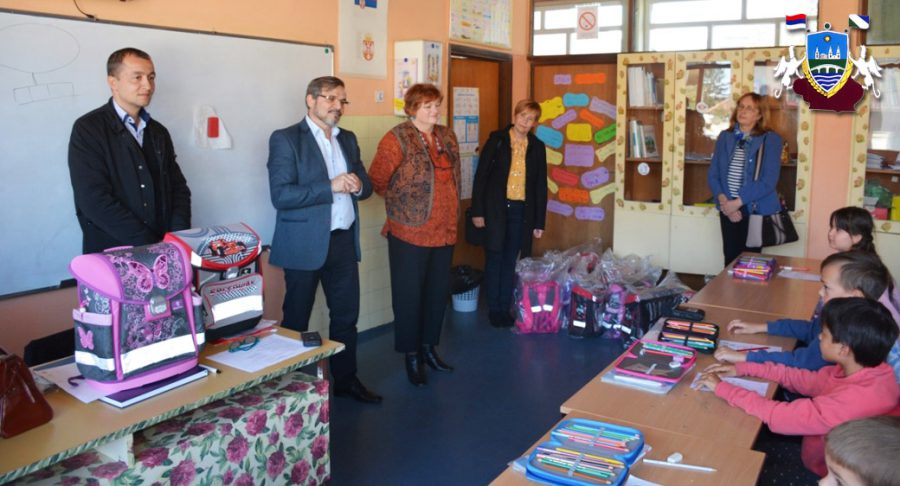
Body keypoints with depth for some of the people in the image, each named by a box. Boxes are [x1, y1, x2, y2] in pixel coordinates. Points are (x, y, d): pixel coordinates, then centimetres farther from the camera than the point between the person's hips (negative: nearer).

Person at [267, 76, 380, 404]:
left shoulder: (348, 139, 12)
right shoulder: (285, 139, -8)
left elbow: (366, 185, 14)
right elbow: (280, 195, -17)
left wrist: (358, 185, -10)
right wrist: (331, 187, -22)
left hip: (344, 241, 6)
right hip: (305, 244, -6)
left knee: (346, 315, 13)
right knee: (296, 320, 8)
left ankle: (346, 380, 29)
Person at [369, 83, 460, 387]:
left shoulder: (447, 137, 9)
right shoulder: (397, 139, -10)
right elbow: (377, 180, -7)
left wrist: (451, 215, 15)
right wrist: (402, 204, 3)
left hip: (444, 232, 6)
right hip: (410, 233, -6)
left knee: (439, 292, 14)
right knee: (409, 295, 4)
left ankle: (428, 347, 30)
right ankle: (411, 356, 19)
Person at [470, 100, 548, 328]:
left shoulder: (537, 147, 6)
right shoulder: (497, 140, -1)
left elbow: (541, 185, 8)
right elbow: (481, 176, -3)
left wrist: (539, 221, 5)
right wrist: (477, 211, -8)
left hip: (521, 210, 2)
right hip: (496, 207, -2)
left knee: (510, 260, 8)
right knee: (494, 257, 4)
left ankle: (505, 307, 19)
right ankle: (493, 309, 15)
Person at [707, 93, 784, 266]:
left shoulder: (770, 139, -6)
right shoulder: (725, 137, 7)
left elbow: (769, 181, -15)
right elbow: (713, 174, 5)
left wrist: (737, 202, -18)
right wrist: (723, 200, -11)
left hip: (755, 210, -3)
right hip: (728, 209, 4)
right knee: (730, 257, 8)